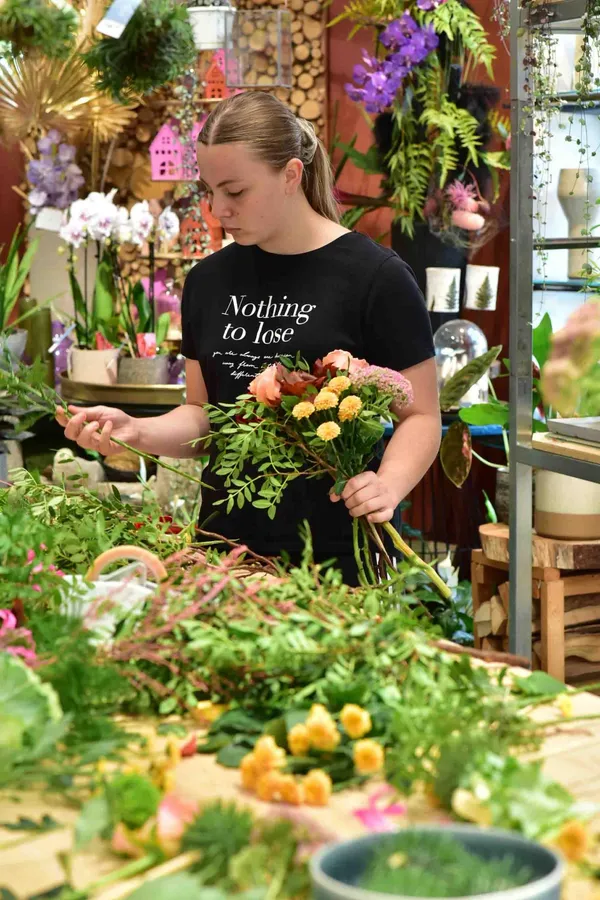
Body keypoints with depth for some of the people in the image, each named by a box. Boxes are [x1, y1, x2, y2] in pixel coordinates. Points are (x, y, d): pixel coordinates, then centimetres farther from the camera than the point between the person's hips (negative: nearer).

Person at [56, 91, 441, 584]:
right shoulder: (210, 280, 7)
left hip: (336, 555, -4)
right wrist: (136, 431, -7)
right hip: (228, 550, 5)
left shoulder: (375, 278, -8)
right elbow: (204, 415, 12)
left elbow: (421, 416, -5)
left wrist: (388, 485, -23)